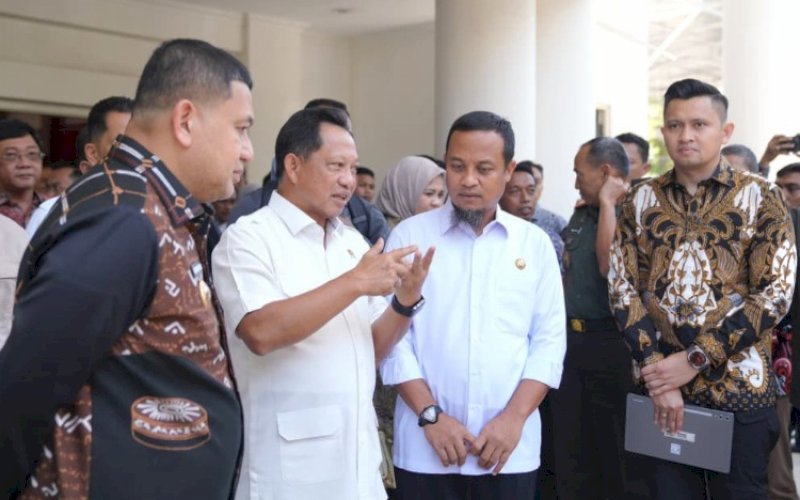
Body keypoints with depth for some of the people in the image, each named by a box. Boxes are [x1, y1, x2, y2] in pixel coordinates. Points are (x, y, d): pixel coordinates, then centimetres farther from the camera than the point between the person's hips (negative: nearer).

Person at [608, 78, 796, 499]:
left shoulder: (760, 199, -1)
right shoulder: (641, 201, 5)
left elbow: (774, 294, -9)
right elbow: (621, 288, 0)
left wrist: (694, 360, -14)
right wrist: (656, 371, -11)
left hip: (739, 388, -2)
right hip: (662, 388, 2)